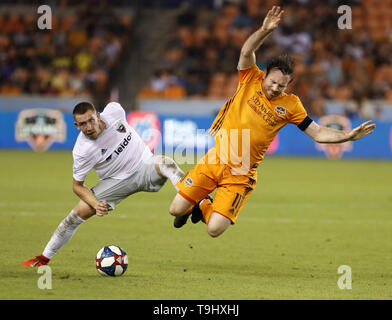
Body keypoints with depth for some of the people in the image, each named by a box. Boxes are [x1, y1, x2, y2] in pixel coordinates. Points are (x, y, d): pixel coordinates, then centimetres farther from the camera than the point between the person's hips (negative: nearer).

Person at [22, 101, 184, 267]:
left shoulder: (114, 111, -19)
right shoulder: (82, 151, -24)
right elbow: (77, 186, -10)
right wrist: (96, 205, -28)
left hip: (145, 165, 1)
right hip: (116, 181, -1)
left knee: (165, 163, -33)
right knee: (80, 212, -11)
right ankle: (45, 257, 5)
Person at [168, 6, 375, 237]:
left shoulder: (290, 105, -1)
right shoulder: (251, 80, -3)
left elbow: (318, 133, 1)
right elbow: (247, 52, -20)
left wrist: (348, 136, -11)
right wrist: (265, 31, -36)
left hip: (239, 176, 0)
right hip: (213, 161, 0)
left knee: (214, 230, -13)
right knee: (176, 209, -3)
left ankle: (204, 206, 24)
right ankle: (193, 204, 36)